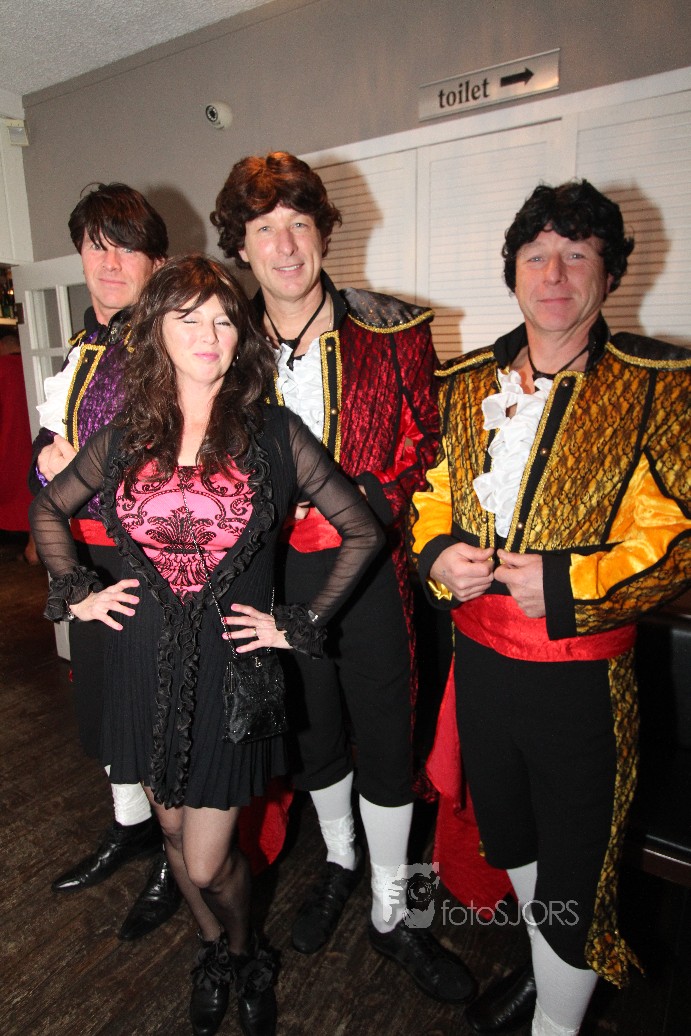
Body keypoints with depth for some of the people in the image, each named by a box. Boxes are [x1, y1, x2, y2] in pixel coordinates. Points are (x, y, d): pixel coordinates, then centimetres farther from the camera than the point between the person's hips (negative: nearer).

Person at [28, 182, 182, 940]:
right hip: (91, 559, 8)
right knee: (105, 699, 21)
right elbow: (48, 445, 18)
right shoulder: (83, 349, 13)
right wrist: (49, 462, -3)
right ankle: (131, 827, 46)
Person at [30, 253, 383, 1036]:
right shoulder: (125, 438, 1)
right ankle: (215, 953, 51)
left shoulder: (274, 434, -8)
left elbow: (363, 531, -3)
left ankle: (245, 957, 42)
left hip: (233, 664, -3)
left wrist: (303, 624, -6)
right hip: (144, 665, 4)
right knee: (174, 830, 20)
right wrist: (74, 590, 6)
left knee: (209, 861, 6)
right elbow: (48, 508, 18)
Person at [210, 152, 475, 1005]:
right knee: (309, 733, 20)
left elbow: (424, 446, -1)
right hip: (277, 574, 3)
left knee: (384, 740, 9)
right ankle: (339, 860, 50)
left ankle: (390, 911, 35)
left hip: (369, 567, -2)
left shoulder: (393, 333, -4)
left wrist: (367, 503, -15)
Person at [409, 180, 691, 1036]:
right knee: (509, 834, 26)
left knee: (573, 864, 11)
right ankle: (542, 968, 55)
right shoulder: (465, 382, 4)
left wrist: (569, 582, -23)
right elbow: (428, 493, 10)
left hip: (581, 672, -4)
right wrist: (438, 554, -10)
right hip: (479, 656, 5)